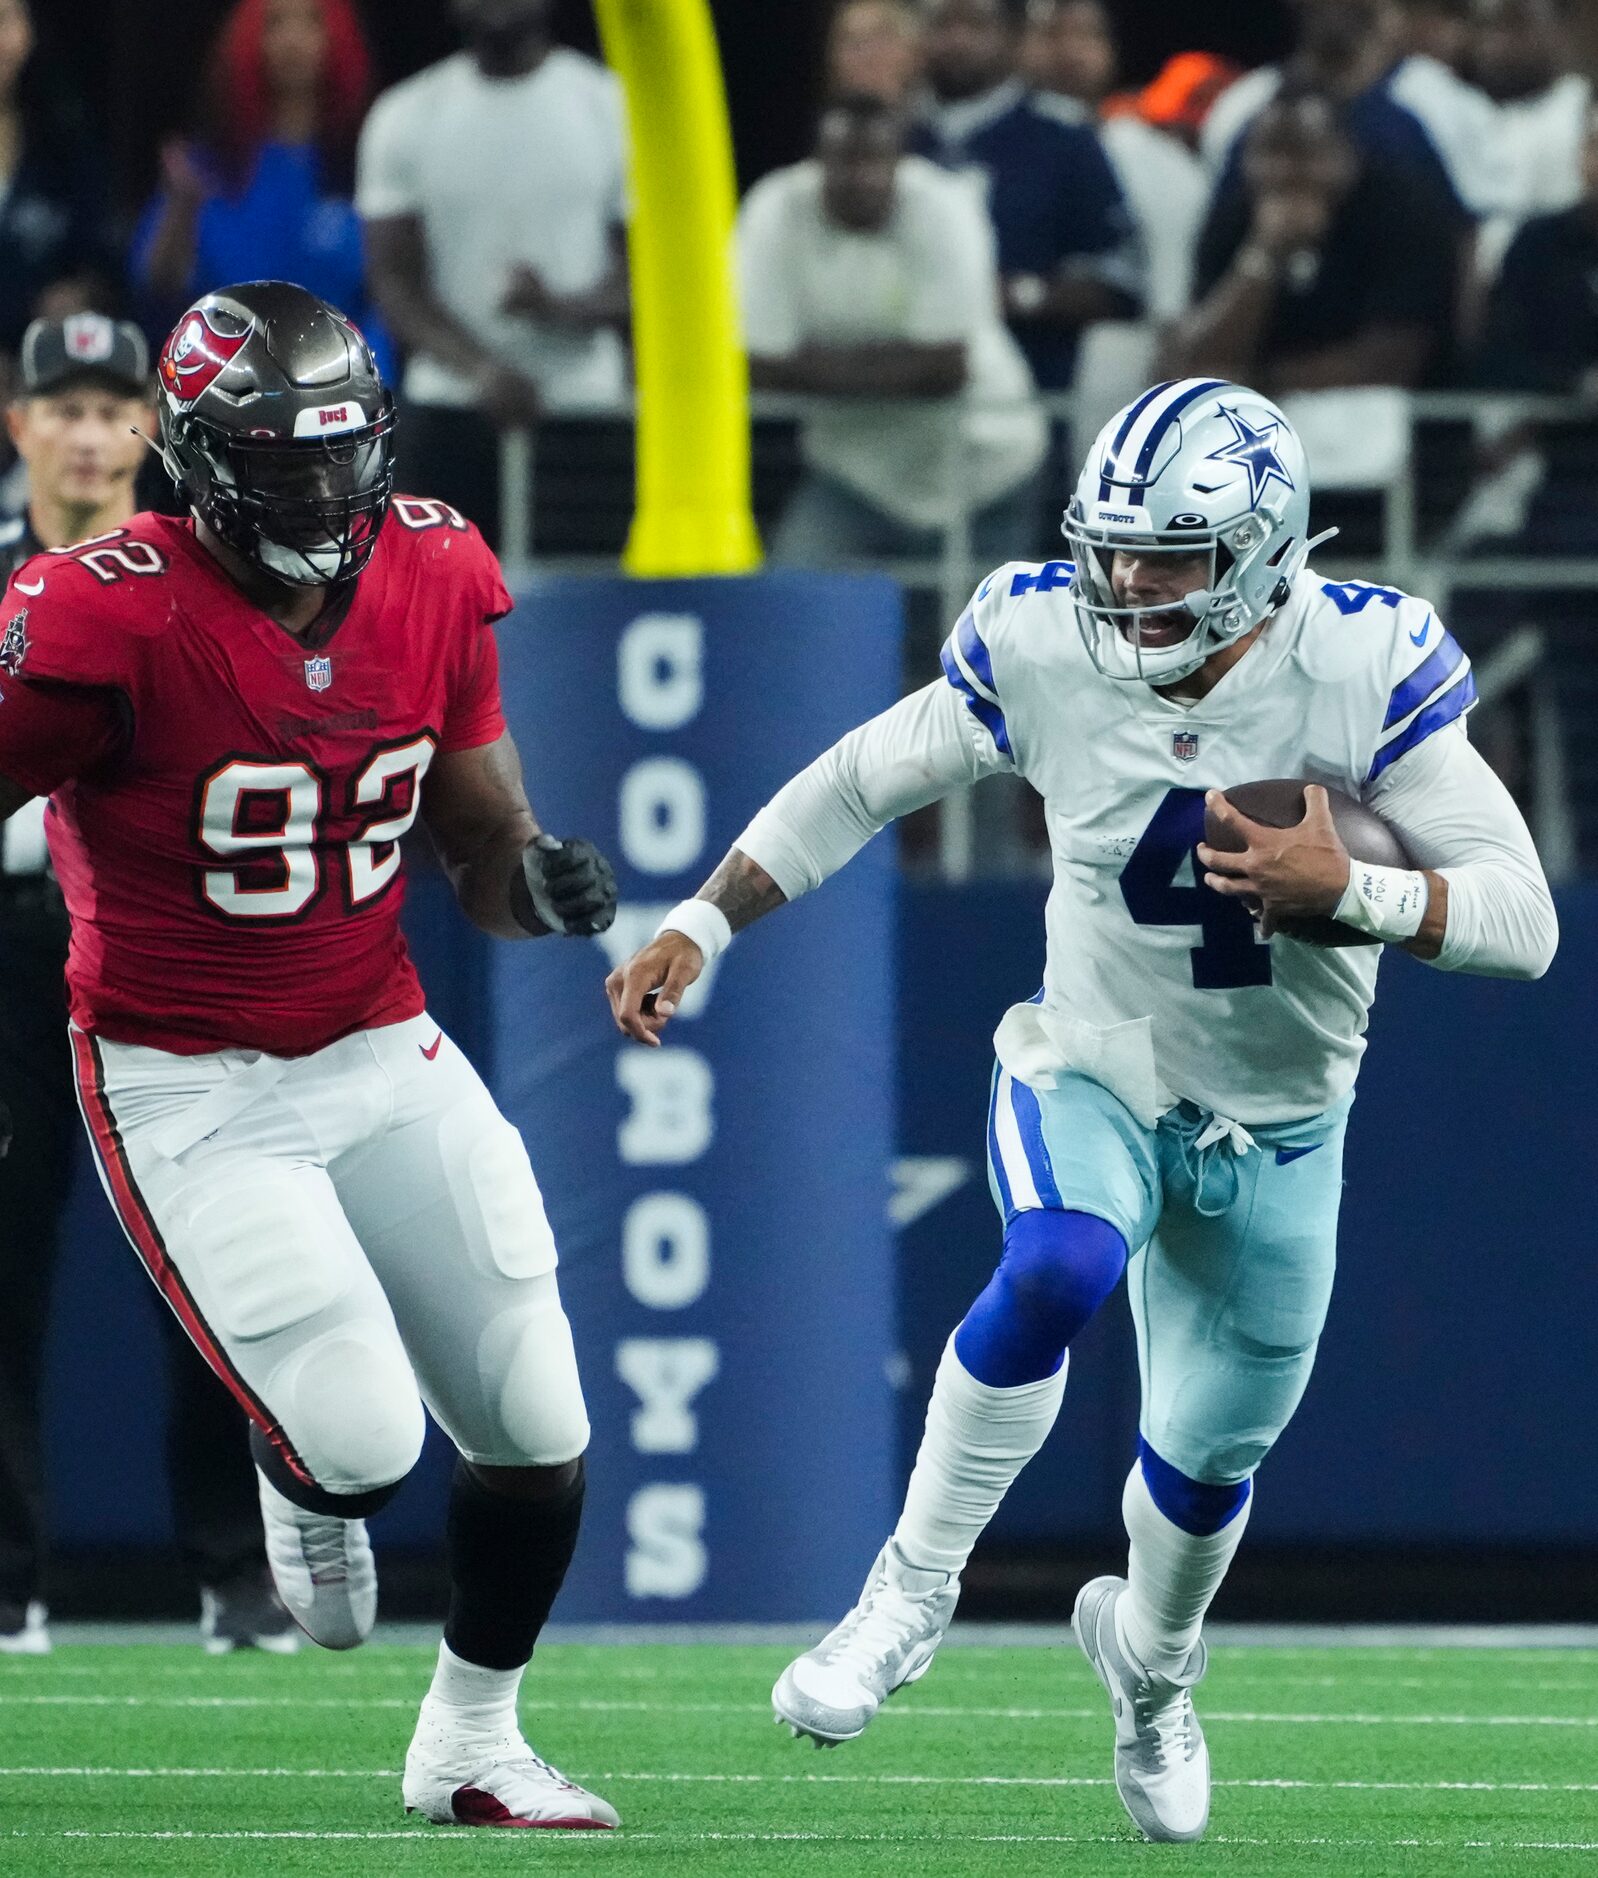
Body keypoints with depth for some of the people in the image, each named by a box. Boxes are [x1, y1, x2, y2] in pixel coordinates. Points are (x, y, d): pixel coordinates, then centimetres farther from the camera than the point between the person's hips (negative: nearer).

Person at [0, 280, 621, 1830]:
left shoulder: (433, 581, -4)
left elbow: (481, 852, 7)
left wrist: (541, 881, -17)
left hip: (382, 1052, 5)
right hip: (186, 1091, -5)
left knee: (537, 1434, 5)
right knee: (362, 1442, -16)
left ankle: (471, 1745, 29)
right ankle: (300, 1481, 24)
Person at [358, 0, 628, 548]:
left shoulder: (614, 110, 1)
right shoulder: (406, 120, 3)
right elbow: (394, 279, 0)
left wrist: (564, 309, -21)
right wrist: (477, 369, -19)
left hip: (582, 417, -1)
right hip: (450, 416, 1)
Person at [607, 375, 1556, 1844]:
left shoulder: (1363, 667, -25)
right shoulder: (1043, 644, -20)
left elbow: (1521, 919, -25)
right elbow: (859, 784, -3)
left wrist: (1345, 892, -41)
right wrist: (700, 925, -9)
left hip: (1274, 1129, 1)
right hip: (1087, 1077, -1)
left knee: (1210, 1450, 15)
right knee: (1061, 1269, -34)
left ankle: (1150, 1664, 50)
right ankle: (913, 1593, -16)